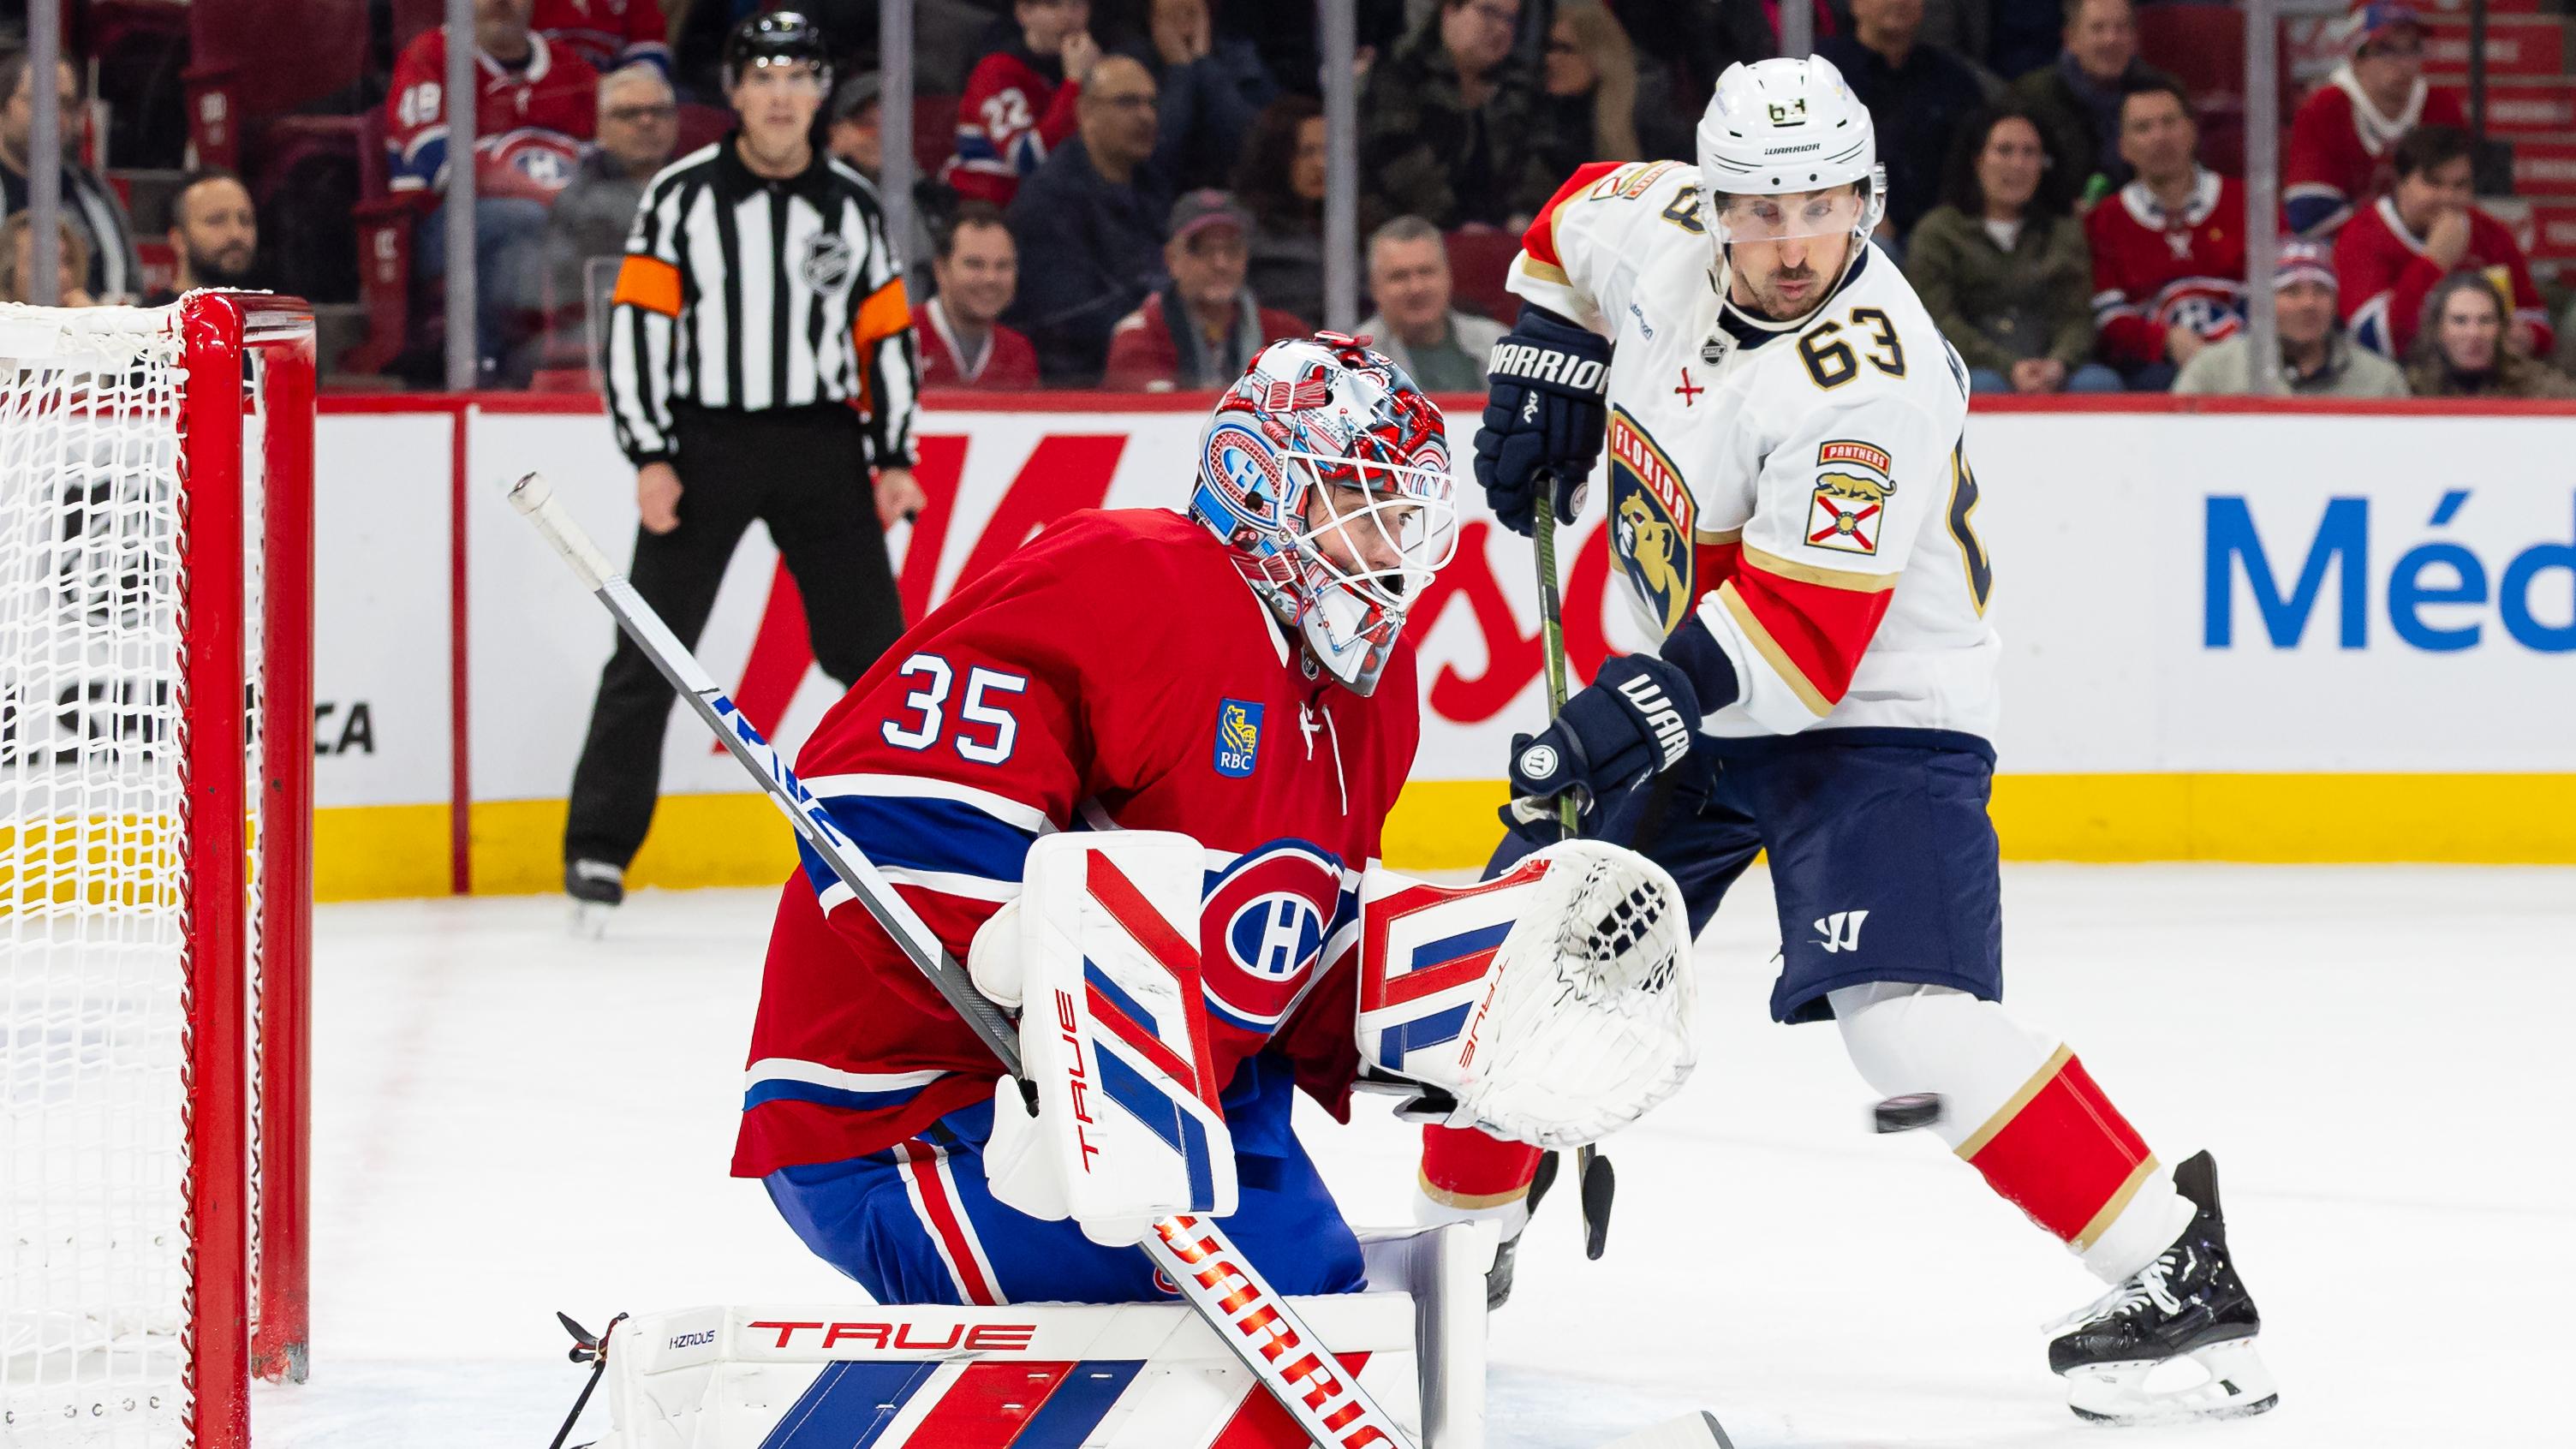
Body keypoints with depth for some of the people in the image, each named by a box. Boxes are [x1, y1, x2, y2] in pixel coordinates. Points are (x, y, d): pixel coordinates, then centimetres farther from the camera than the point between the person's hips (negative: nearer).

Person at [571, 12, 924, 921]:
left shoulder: (851, 204, 7)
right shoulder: (682, 196, -2)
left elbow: (885, 335, 11)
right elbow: (637, 323, -4)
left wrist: (893, 458, 4)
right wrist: (649, 458, -11)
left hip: (819, 442, 2)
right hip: (702, 441, -2)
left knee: (872, 646, 3)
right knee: (649, 652, -5)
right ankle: (598, 852, -1)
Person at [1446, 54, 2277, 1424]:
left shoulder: (1867, 383, -29)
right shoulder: (1662, 226, -9)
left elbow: (1805, 630, -33)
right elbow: (1573, 222, 17)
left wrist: (1641, 711, -40)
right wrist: (1544, 384, 11)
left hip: (1869, 710, -8)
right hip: (1685, 688, 8)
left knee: (1907, 1019, -25)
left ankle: (2174, 1273, -23)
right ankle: (1460, 1230, 31)